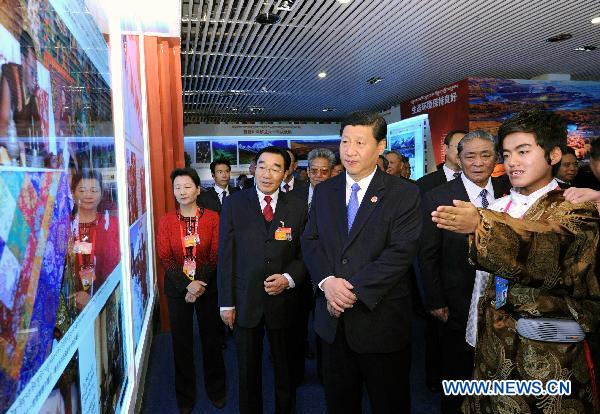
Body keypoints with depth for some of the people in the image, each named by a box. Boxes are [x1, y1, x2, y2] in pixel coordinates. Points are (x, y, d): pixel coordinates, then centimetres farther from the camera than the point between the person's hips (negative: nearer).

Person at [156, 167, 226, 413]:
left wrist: (200, 284, -16)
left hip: (208, 286, -1)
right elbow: (165, 258, -6)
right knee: (181, 341, 11)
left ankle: (216, 390, 32)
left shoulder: (212, 218, -5)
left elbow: (216, 255, -7)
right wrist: (187, 284, -16)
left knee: (212, 337, 10)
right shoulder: (166, 221, -1)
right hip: (177, 288, 1)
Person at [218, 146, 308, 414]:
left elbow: (305, 255, 2)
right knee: (248, 370, 17)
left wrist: (288, 278, -17)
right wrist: (226, 303, -5)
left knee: (285, 369, 18)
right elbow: (225, 256, -3)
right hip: (245, 301, 0)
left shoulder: (297, 208, -2)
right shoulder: (233, 204, -4)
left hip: (283, 300, 1)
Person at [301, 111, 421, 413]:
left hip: (380, 318, -4)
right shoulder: (324, 191, 7)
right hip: (332, 319, 4)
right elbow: (310, 241, 2)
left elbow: (401, 252, -16)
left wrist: (355, 289, -20)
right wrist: (327, 281, -15)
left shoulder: (404, 194, -7)